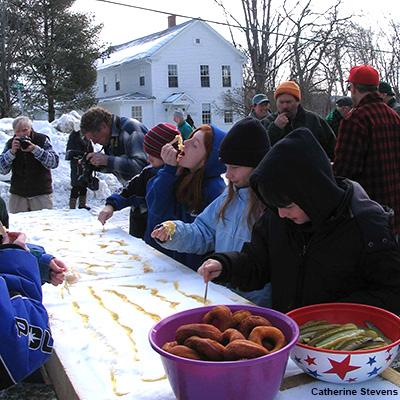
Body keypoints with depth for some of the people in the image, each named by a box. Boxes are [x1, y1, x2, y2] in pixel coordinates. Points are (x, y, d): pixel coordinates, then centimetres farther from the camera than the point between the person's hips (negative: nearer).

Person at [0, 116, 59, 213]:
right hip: (17, 195, 2)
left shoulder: (42, 140, -4)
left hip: (41, 194, -2)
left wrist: (35, 149, -26)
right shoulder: (10, 143, 2)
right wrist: (12, 152, -20)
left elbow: (54, 163, -16)